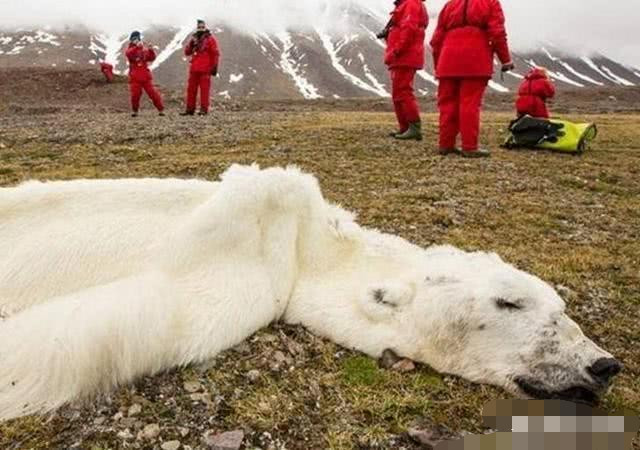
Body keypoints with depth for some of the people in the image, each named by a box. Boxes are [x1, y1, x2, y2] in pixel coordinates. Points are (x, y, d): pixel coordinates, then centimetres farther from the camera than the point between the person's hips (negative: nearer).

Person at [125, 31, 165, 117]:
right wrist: (137, 47, -33)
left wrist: (151, 50, -19)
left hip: (146, 76, 1)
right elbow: (129, 54, -20)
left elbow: (151, 58, -2)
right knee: (135, 94, -2)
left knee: (153, 92, -3)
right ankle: (135, 111, 16)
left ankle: (161, 109, 3)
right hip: (135, 78, -1)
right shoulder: (130, 49, 4)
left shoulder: (145, 49, 9)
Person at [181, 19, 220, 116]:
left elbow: (216, 54, -4)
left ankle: (204, 109, -4)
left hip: (205, 69, -6)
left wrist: (215, 67, -10)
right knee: (191, 89, 5)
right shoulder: (194, 38, 16)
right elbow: (187, 52, 13)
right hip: (194, 69, 6)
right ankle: (190, 109, 10)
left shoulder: (210, 39, 0)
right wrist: (191, 44, -5)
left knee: (204, 89, -6)